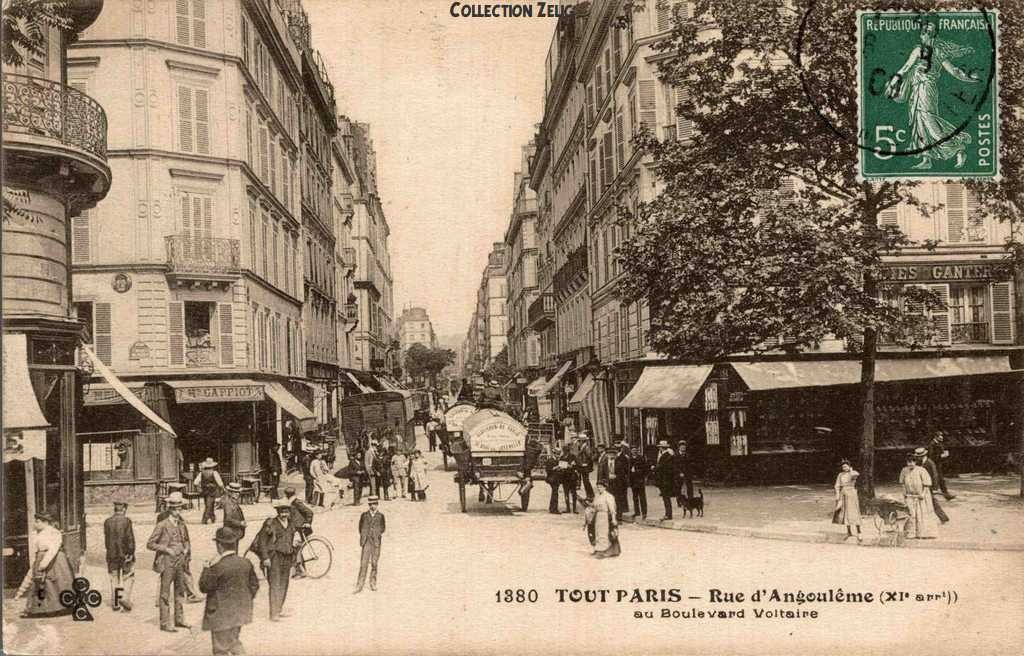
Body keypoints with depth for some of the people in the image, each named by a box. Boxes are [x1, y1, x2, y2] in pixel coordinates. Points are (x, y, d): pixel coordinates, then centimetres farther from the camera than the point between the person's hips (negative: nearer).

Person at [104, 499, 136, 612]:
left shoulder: (107, 522, 2)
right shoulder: (126, 521, -10)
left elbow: (106, 539, 6)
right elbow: (130, 538, -11)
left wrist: (110, 551, 14)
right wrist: (131, 552, -3)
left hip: (111, 554, 4)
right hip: (125, 553, -4)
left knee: (114, 578, 11)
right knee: (128, 577, 8)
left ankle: (115, 603, 15)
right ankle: (125, 598, -7)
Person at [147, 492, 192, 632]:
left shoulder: (182, 524, 8)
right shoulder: (162, 525, -11)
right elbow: (150, 544, -10)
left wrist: (186, 549, 4)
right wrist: (166, 549, -17)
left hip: (180, 562, 6)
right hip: (167, 562, -6)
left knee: (180, 591, 14)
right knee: (165, 593, 0)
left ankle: (179, 619, 25)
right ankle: (165, 623, 5)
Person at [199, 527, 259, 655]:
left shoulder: (217, 567, -21)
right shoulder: (246, 563, -1)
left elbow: (204, 587, -11)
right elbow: (254, 585, 7)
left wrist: (206, 569, -1)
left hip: (221, 614, -6)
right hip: (240, 611, 6)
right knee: (233, 641, 23)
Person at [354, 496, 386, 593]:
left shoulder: (380, 516, 8)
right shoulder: (364, 515, 9)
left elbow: (383, 528, 14)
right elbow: (360, 527, 15)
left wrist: (378, 534, 1)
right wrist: (363, 536, 7)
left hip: (376, 542, 1)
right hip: (366, 542, -1)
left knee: (374, 563, 3)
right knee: (363, 563, -7)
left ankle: (373, 583, 18)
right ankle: (359, 586, -8)